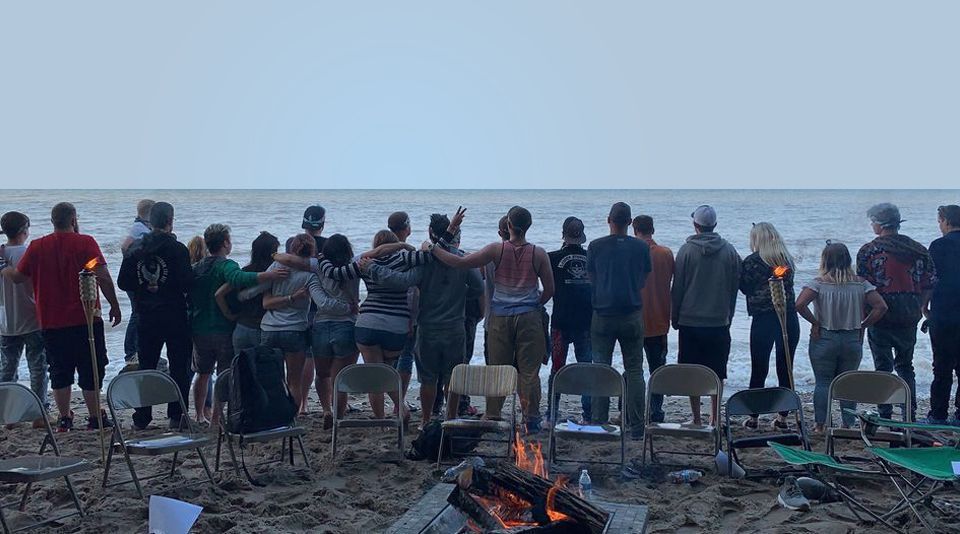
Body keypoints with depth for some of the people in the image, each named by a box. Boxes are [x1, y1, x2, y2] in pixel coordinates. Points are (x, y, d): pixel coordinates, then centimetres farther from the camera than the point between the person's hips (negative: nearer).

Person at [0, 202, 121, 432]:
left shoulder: (37, 246, 2)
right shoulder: (85, 243, -8)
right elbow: (103, 277, -14)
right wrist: (114, 306, -5)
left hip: (51, 323, 3)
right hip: (86, 320, -3)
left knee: (60, 371, 12)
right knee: (91, 370, 5)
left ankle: (64, 419, 16)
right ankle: (95, 418, 8)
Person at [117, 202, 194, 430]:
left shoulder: (135, 248, 2)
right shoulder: (177, 249, -12)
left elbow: (123, 282, 3)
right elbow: (187, 283, -16)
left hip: (146, 317, 4)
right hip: (175, 317, -4)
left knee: (146, 366, 12)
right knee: (179, 367, 5)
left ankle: (141, 418, 14)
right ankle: (177, 416, 4)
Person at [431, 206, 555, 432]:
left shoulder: (496, 250, -6)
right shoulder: (539, 254, -4)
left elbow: (461, 262, -7)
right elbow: (549, 290, 1)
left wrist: (432, 248, 2)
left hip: (500, 318, 1)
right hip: (528, 318, 0)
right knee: (529, 371, 5)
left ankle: (492, 417, 13)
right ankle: (531, 420, 6)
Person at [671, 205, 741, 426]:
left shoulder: (687, 250, -7)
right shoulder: (729, 251, 1)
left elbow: (677, 288, -3)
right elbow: (735, 286, 8)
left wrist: (674, 317, 8)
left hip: (690, 322, -2)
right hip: (720, 323, 2)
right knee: (717, 374, 9)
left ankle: (697, 419, 6)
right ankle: (716, 418, 11)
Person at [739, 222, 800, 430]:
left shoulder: (752, 261, -6)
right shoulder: (786, 260, 6)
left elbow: (745, 288, 1)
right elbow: (788, 286, 10)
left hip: (763, 320, -3)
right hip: (789, 318, 3)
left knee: (758, 370, 5)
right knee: (785, 370, 9)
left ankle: (753, 417, 10)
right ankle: (782, 417, 13)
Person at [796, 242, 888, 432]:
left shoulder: (819, 283, -9)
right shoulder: (860, 284, -1)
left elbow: (800, 304, -21)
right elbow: (881, 306, -5)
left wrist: (814, 322, -8)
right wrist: (863, 325, 3)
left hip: (824, 339, -2)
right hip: (853, 340, 2)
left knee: (823, 382, 6)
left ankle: (820, 425, 7)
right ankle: (848, 425, 14)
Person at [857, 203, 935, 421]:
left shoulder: (868, 251, -8)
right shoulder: (918, 250, 3)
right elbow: (929, 285, 3)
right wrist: (919, 308, 16)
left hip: (881, 314, -3)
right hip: (909, 316, 4)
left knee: (883, 366, 5)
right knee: (905, 365, 16)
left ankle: (885, 416, 5)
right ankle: (910, 415, 16)